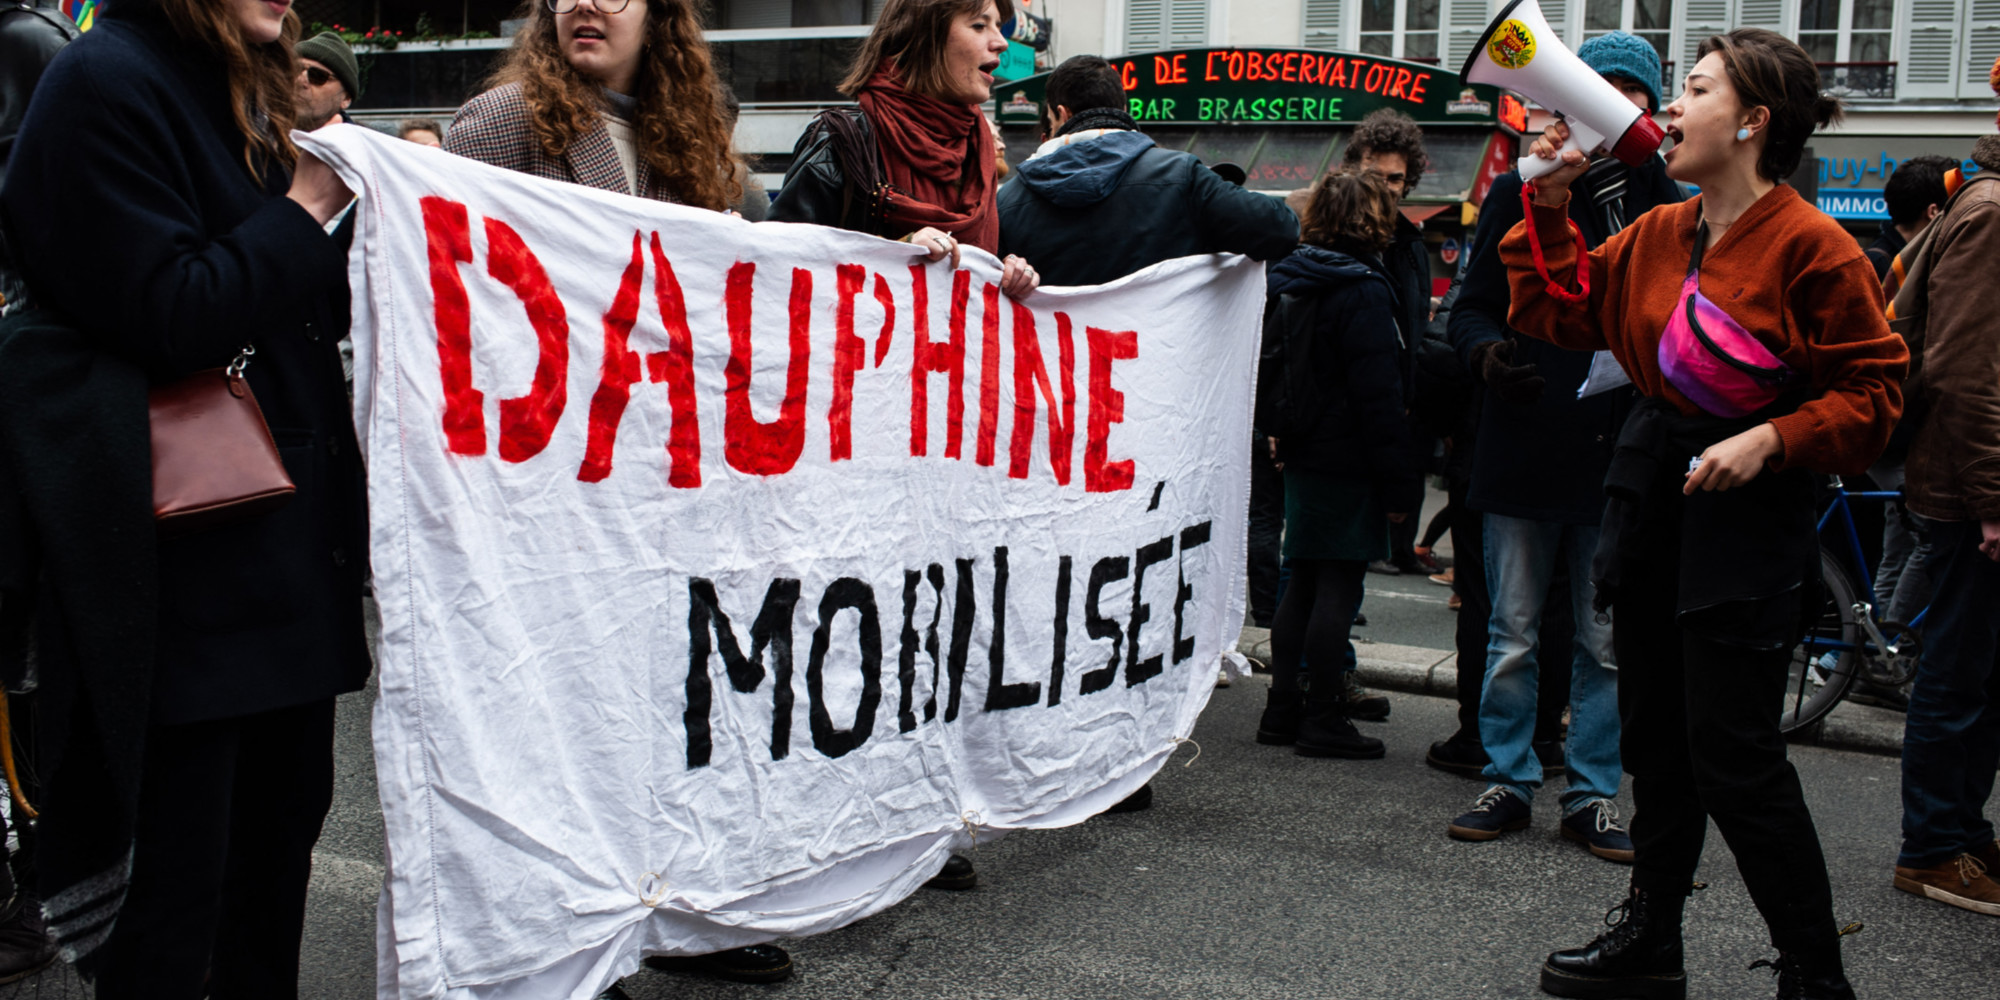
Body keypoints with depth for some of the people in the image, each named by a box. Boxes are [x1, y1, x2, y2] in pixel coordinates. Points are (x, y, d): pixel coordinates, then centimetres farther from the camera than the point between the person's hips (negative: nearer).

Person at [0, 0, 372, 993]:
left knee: (287, 811, 17)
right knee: (176, 877, 0)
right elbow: (165, 312, -20)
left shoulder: (246, 95, 18)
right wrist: (304, 212, -11)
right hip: (194, 556, -9)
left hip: (289, 540, 9)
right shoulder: (105, 81, -10)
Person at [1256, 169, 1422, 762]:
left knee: (1303, 584, 14)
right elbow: (1380, 397, -18)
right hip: (1348, 462, -8)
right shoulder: (1363, 291, -16)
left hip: (1302, 456, 8)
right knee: (1339, 586, -2)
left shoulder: (1288, 283, 10)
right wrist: (1401, 483, -15)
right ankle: (1323, 722, 3)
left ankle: (1283, 710, 19)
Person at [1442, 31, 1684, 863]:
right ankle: (1508, 781, 20)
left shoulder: (1664, 206, 5)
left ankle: (1593, 795, 19)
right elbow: (1472, 305, 6)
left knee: (1607, 643, 8)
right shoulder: (1520, 191, 5)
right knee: (1512, 635, 7)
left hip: (1616, 456, 0)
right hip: (1522, 448, 0)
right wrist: (1487, 352, -15)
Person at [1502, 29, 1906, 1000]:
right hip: (1651, 485, 7)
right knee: (1654, 730, 15)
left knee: (1732, 753, -6)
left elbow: (1873, 389, -9)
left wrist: (1773, 439, -21)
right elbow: (1557, 313, 13)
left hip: (1747, 510, -7)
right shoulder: (1656, 234, 9)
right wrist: (1549, 207, 6)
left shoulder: (1810, 246, -12)